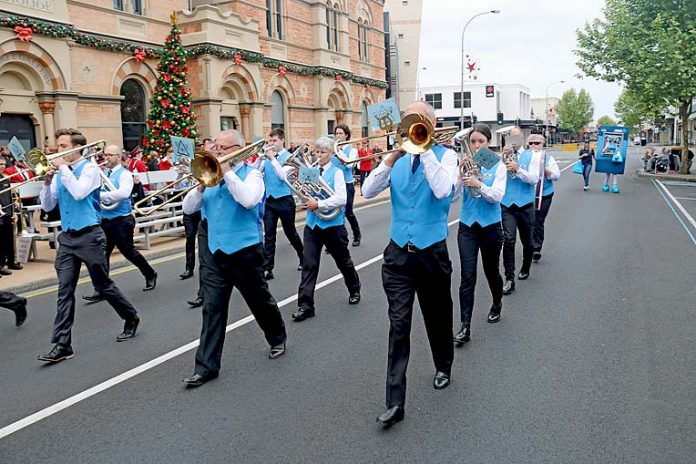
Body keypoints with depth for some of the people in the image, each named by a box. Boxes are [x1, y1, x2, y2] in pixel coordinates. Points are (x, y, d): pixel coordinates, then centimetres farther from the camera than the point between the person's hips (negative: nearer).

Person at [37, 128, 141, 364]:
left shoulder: (90, 168, -5)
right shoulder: (60, 173, 11)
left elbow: (79, 193, -23)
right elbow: (47, 206, 9)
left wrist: (63, 167, -15)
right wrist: (47, 182, -6)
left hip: (89, 236, -5)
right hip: (67, 238, 5)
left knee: (103, 285, 5)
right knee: (64, 291, -1)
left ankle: (131, 318, 27)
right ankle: (62, 345, 1)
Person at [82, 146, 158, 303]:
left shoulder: (125, 174, -9)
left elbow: (123, 193, -27)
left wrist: (100, 195, -28)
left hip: (121, 220, -6)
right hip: (105, 220, 6)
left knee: (128, 251, 6)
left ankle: (150, 275, 28)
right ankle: (101, 290, 8)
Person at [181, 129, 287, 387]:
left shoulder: (251, 173, -4)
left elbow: (248, 200, -25)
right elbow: (188, 208, 6)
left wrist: (227, 172, -18)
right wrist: (202, 185, -10)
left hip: (244, 250, -4)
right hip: (212, 252, 4)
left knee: (259, 300, 13)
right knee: (212, 308, 1)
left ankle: (277, 339, 38)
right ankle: (206, 366, 6)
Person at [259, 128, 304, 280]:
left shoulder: (289, 156, -5)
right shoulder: (266, 157, 6)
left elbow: (283, 175, -20)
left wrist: (273, 158, -21)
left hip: (285, 200, -3)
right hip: (269, 200, 3)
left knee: (290, 232, 11)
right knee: (269, 235, -3)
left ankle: (303, 258, 34)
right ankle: (267, 269, -1)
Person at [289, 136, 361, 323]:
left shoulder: (337, 172, -7)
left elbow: (341, 199, -19)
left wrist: (319, 204, -26)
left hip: (332, 224, -3)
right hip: (312, 224, 3)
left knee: (343, 261, 15)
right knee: (309, 264, -4)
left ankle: (354, 290, 41)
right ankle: (305, 305, -1)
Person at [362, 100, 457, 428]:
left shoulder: (445, 155, -1)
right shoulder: (397, 158, 7)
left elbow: (442, 190, -22)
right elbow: (368, 191, -5)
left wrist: (424, 149, -18)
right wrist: (392, 158, -14)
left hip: (432, 252, -2)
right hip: (398, 253, 2)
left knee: (437, 316, 16)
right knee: (398, 324, -2)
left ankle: (443, 367, 43)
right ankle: (395, 402, 1)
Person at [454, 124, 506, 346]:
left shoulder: (498, 166, -4)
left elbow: (497, 196, -17)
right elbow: (451, 195, -8)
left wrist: (478, 184, -33)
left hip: (490, 226, -1)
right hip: (467, 226, 1)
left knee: (491, 271, 15)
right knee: (467, 277, -6)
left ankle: (497, 305, 44)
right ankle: (465, 327, -3)